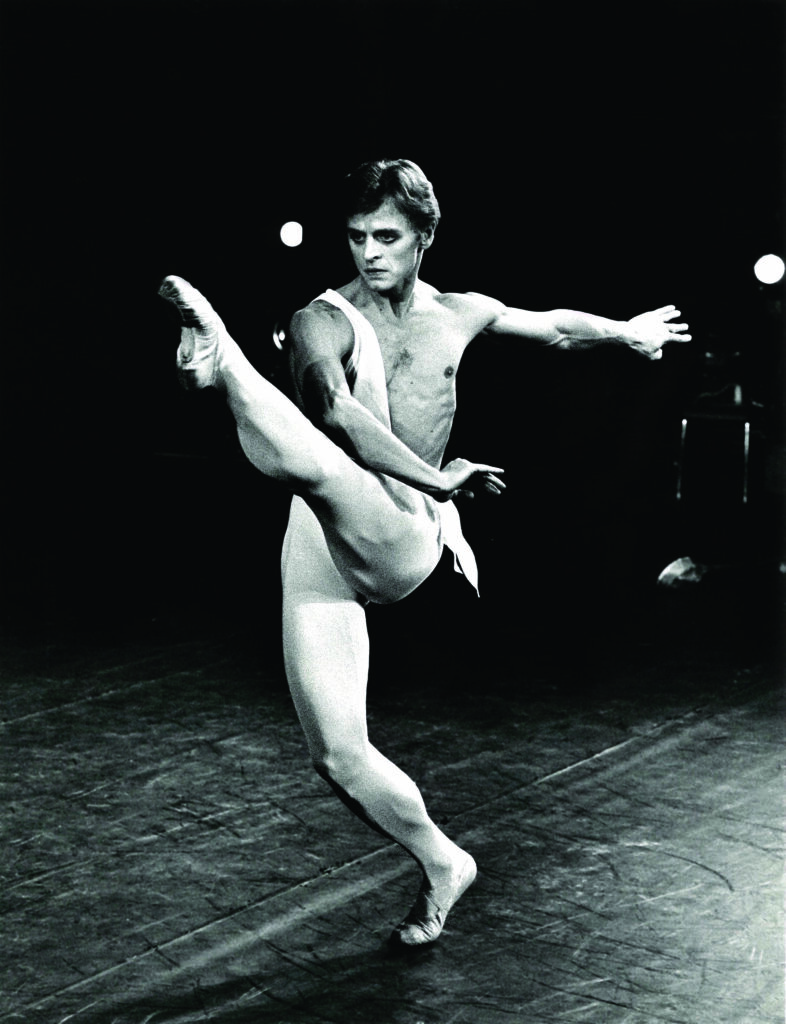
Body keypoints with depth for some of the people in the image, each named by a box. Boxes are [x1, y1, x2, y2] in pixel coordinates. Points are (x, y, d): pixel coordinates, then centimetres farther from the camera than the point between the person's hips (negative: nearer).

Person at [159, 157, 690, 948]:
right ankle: (441, 866, 18)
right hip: (317, 554, 0)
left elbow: (556, 327, 35)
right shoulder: (324, 320, 1)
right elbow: (336, 410, -20)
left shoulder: (459, 314, 15)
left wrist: (628, 331, 48)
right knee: (337, 757, 0)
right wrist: (440, 481, -25)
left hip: (401, 541, 0)